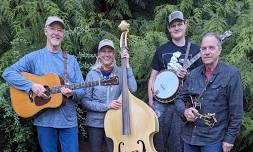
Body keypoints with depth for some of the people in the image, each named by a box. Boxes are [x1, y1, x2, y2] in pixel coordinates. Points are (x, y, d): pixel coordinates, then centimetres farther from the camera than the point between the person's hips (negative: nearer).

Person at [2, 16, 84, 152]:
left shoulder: (71, 60, 8)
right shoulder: (34, 57, 1)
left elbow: (82, 89, 6)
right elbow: (7, 73, -6)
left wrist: (72, 93, -17)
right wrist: (31, 85, -18)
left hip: (69, 120, 2)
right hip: (44, 120, -2)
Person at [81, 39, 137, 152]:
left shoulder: (120, 72, -1)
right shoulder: (92, 74, -6)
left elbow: (133, 88, -18)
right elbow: (85, 101, -8)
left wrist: (126, 65, -18)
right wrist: (106, 106, -20)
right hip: (95, 123, -1)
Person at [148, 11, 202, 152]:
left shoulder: (195, 50, 3)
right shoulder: (162, 50, 7)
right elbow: (153, 77, 7)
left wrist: (188, 76, -14)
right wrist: (151, 100, -1)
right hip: (161, 101, 1)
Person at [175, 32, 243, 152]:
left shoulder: (232, 74, -9)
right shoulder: (193, 74, 4)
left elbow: (236, 111, -8)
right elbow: (180, 99, 11)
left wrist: (229, 138, -9)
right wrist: (184, 111, -10)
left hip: (213, 139, -4)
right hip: (189, 137, 5)